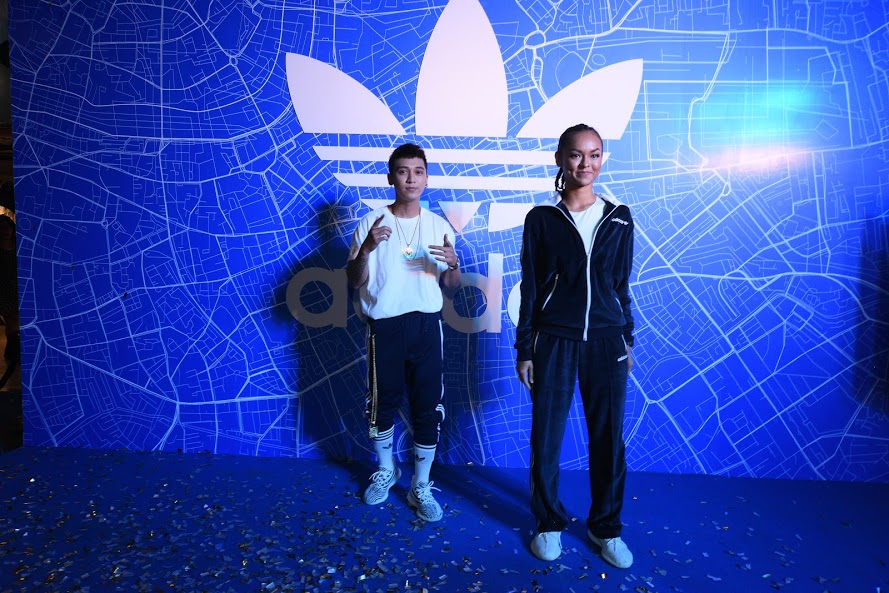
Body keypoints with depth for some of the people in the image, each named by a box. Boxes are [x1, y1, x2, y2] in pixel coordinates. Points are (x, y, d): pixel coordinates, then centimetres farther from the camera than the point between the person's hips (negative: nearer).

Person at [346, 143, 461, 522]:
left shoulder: (439, 226, 5)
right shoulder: (372, 222, -1)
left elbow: (449, 288, 9)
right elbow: (355, 282, -2)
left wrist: (454, 266, -14)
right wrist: (365, 249, -20)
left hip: (426, 324, 1)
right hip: (385, 325, -1)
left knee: (427, 406, 4)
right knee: (383, 403, 12)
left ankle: (421, 486, 22)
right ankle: (385, 470, 38)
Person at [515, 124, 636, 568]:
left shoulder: (618, 217, 5)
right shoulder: (541, 218, -2)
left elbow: (621, 284, 10)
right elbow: (530, 289, -2)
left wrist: (627, 340, 10)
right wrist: (524, 349, -3)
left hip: (606, 342, 2)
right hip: (554, 342, -2)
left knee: (608, 437, 9)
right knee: (546, 437, 7)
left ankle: (606, 527, 30)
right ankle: (549, 523, 29)